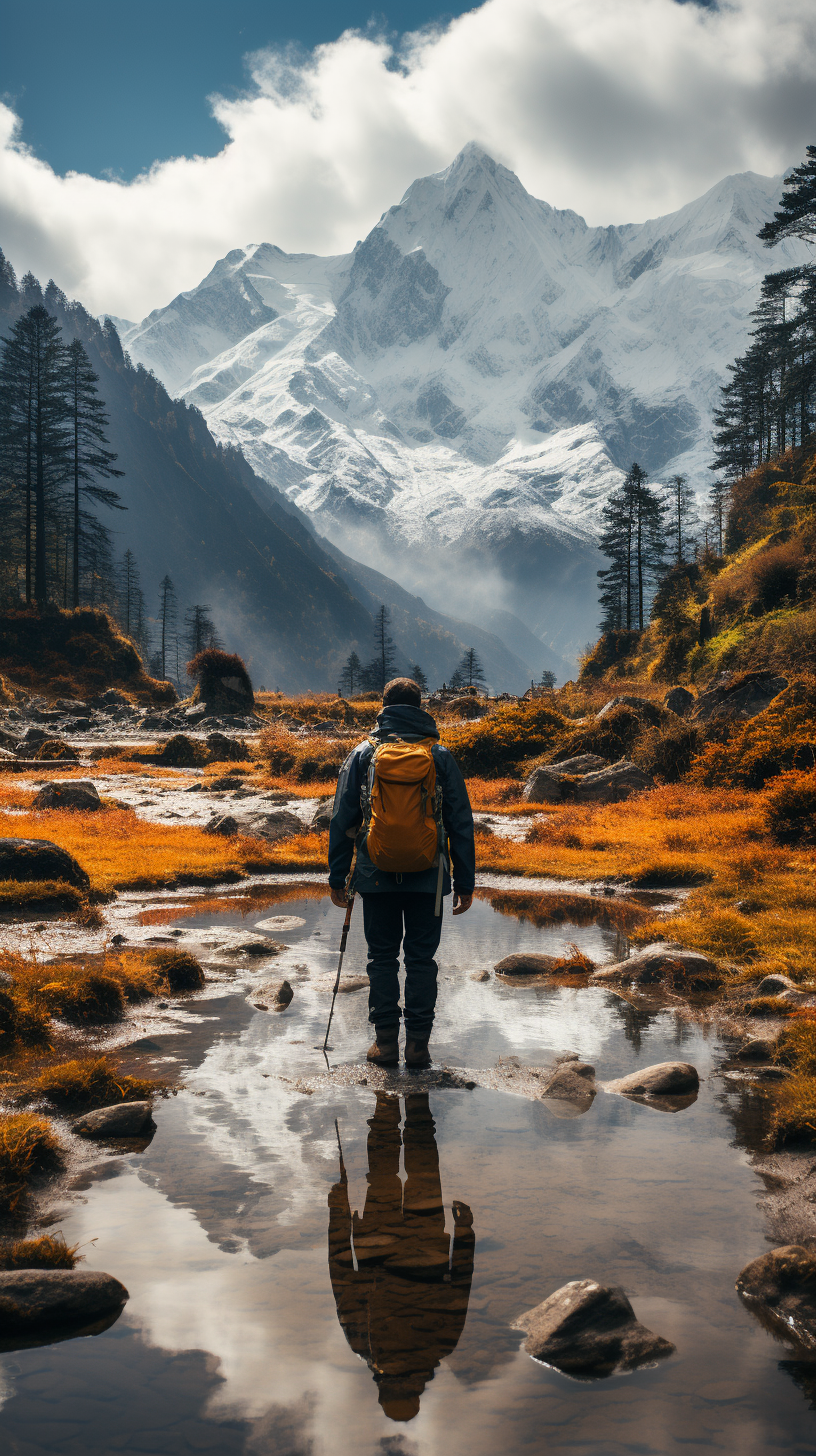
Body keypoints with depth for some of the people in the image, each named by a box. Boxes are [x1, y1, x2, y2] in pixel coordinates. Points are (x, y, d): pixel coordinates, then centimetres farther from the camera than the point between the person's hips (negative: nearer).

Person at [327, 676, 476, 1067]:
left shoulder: (363, 753, 2)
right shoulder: (440, 755, 2)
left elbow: (341, 819, 2)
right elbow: (461, 823, 2)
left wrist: (338, 875, 8)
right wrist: (465, 881, 6)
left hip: (377, 874, 0)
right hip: (428, 876, 0)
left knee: (382, 957, 10)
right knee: (421, 958, 7)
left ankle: (385, 1041, 10)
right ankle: (418, 1043, 6)